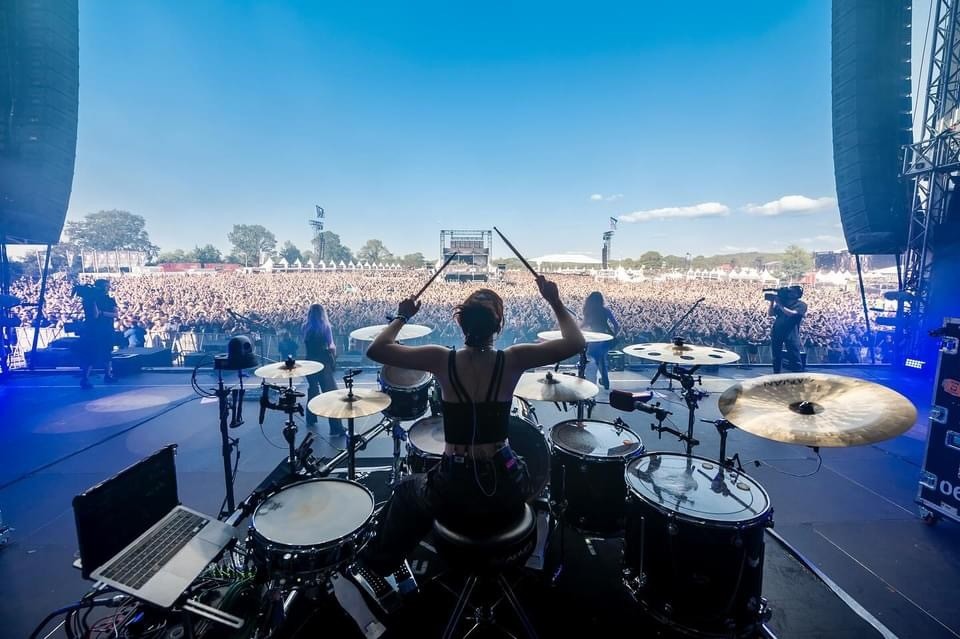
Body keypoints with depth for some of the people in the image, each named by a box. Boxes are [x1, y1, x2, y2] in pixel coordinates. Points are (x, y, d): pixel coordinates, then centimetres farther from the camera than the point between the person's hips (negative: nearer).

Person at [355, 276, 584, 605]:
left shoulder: (442, 360, -12)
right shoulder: (512, 360, -11)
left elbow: (376, 350, -6)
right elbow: (575, 343, -4)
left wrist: (402, 317, 6)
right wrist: (556, 303, 4)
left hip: (453, 493, -1)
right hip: (505, 493, 1)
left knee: (407, 492, 34)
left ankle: (376, 569, 44)